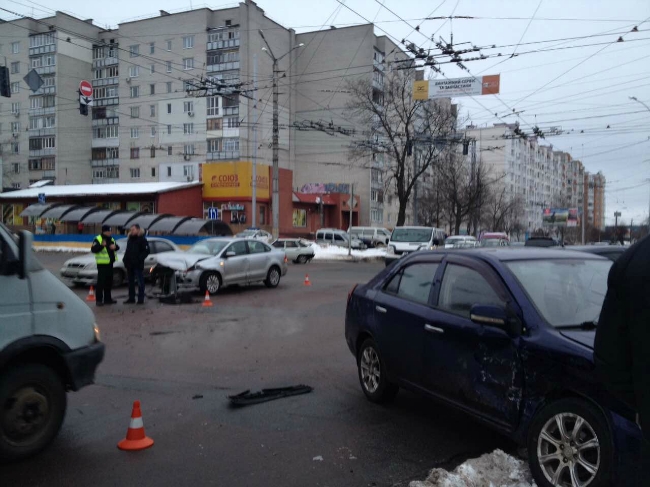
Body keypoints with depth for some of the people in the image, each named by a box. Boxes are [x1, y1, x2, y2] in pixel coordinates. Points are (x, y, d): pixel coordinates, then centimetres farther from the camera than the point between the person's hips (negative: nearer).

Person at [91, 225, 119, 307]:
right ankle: (98, 300, -5)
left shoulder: (111, 239, 14)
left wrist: (115, 247, -3)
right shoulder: (98, 239, -8)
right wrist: (101, 245, -33)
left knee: (109, 282, 12)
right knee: (101, 282, -8)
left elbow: (117, 247, 21)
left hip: (110, 263, 8)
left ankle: (107, 298, 20)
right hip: (102, 264, -7)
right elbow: (93, 249, -17)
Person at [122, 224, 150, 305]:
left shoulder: (142, 239, -5)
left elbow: (146, 251, -11)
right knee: (130, 282, 11)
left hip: (137, 264, -8)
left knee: (140, 282, -5)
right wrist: (125, 259, 8)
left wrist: (139, 259, -19)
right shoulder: (130, 239, 17)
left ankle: (141, 299, -3)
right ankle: (131, 298, 18)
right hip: (129, 264, 8)